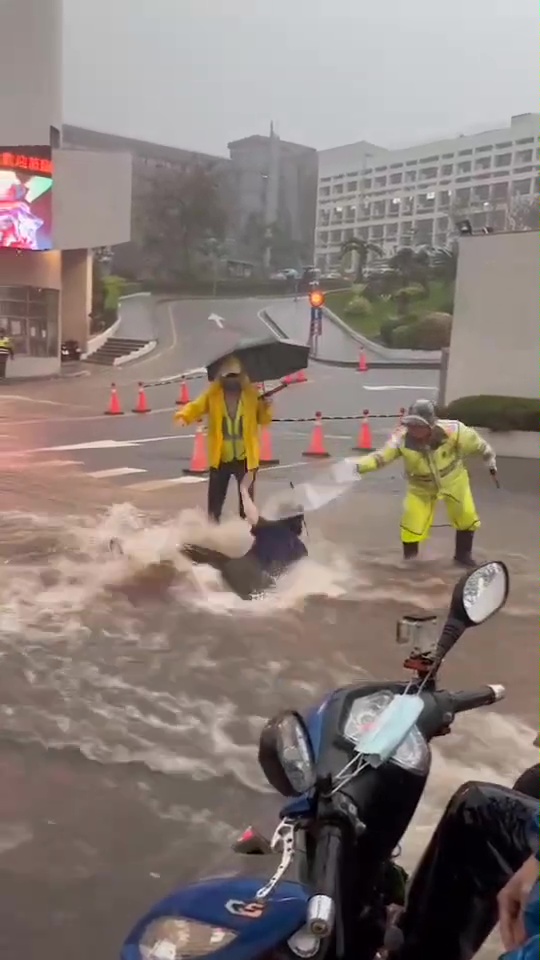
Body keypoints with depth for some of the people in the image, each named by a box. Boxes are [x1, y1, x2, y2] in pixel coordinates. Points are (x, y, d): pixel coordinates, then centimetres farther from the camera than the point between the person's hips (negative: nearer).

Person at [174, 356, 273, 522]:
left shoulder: (251, 393, -1)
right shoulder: (213, 393, -1)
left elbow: (263, 420, 3)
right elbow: (196, 407, -11)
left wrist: (266, 407, -18)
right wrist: (183, 415, -31)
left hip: (245, 457, 0)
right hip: (220, 457, 0)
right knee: (216, 497, 9)